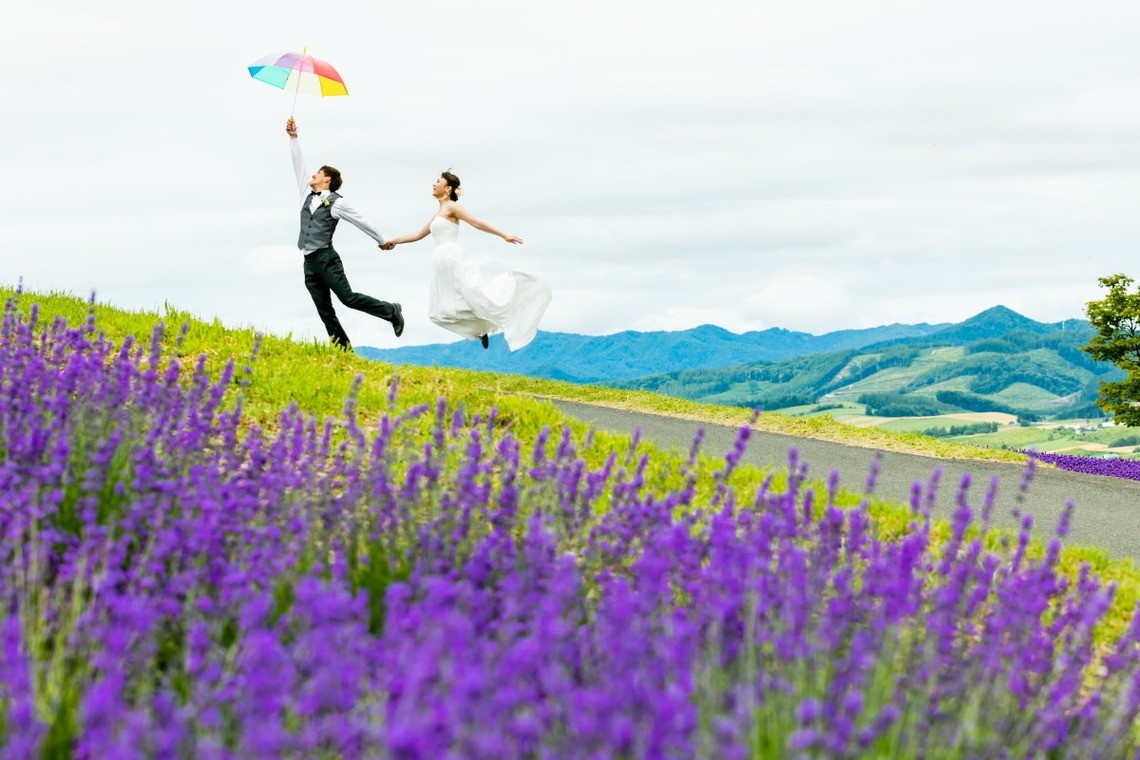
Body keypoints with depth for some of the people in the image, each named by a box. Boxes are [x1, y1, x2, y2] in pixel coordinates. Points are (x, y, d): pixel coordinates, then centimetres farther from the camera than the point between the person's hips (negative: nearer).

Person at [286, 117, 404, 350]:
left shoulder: (336, 202, -2)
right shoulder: (308, 194, 16)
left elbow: (361, 221, 3)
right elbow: (299, 164, 18)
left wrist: (382, 241, 9)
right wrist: (293, 137, 15)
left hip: (326, 259, -7)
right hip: (309, 263, 7)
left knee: (348, 298, -11)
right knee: (324, 311, 1)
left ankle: (392, 311, 6)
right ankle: (343, 351, 1)